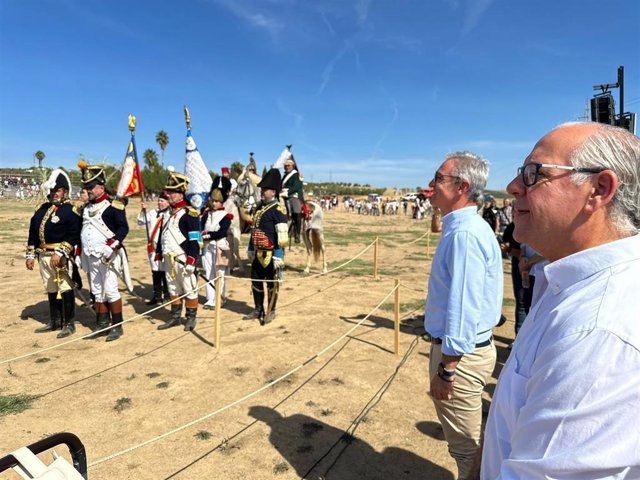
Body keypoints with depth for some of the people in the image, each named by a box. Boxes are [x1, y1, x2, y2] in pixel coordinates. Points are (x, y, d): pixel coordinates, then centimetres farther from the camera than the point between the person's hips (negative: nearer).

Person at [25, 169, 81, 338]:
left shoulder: (71, 210, -8)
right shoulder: (42, 209, 15)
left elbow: (74, 235, -16)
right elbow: (33, 232, 17)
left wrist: (60, 253, -22)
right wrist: (30, 255, 13)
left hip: (61, 257, -8)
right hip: (43, 256, 8)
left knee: (65, 289, -3)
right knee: (51, 290, 17)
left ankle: (69, 324, 8)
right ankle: (54, 321, 29)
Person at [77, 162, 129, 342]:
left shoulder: (113, 205, -9)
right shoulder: (87, 207, 16)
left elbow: (123, 228, -16)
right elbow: (82, 230, 22)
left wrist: (112, 245, -25)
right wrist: (79, 249, 16)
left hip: (107, 256, -8)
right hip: (91, 256, 8)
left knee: (110, 291, -4)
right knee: (97, 292, 12)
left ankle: (117, 326, 6)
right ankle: (102, 325, 22)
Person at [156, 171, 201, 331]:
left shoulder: (189, 213, -13)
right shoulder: (169, 212, 13)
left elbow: (194, 240, -17)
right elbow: (162, 235, 20)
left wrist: (191, 261, -21)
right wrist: (158, 255, 18)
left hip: (183, 260, -8)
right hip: (169, 259, 8)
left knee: (189, 290, 4)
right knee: (173, 290, 17)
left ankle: (191, 318, 17)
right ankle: (175, 318, 29)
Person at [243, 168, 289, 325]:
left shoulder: (278, 209, -14)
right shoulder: (260, 207, 12)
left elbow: (282, 237, -19)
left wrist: (278, 257, -22)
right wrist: (250, 250, 19)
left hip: (270, 254, -8)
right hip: (258, 253, 8)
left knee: (271, 283, 6)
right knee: (255, 282, 15)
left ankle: (271, 312, 21)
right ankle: (258, 310, 30)